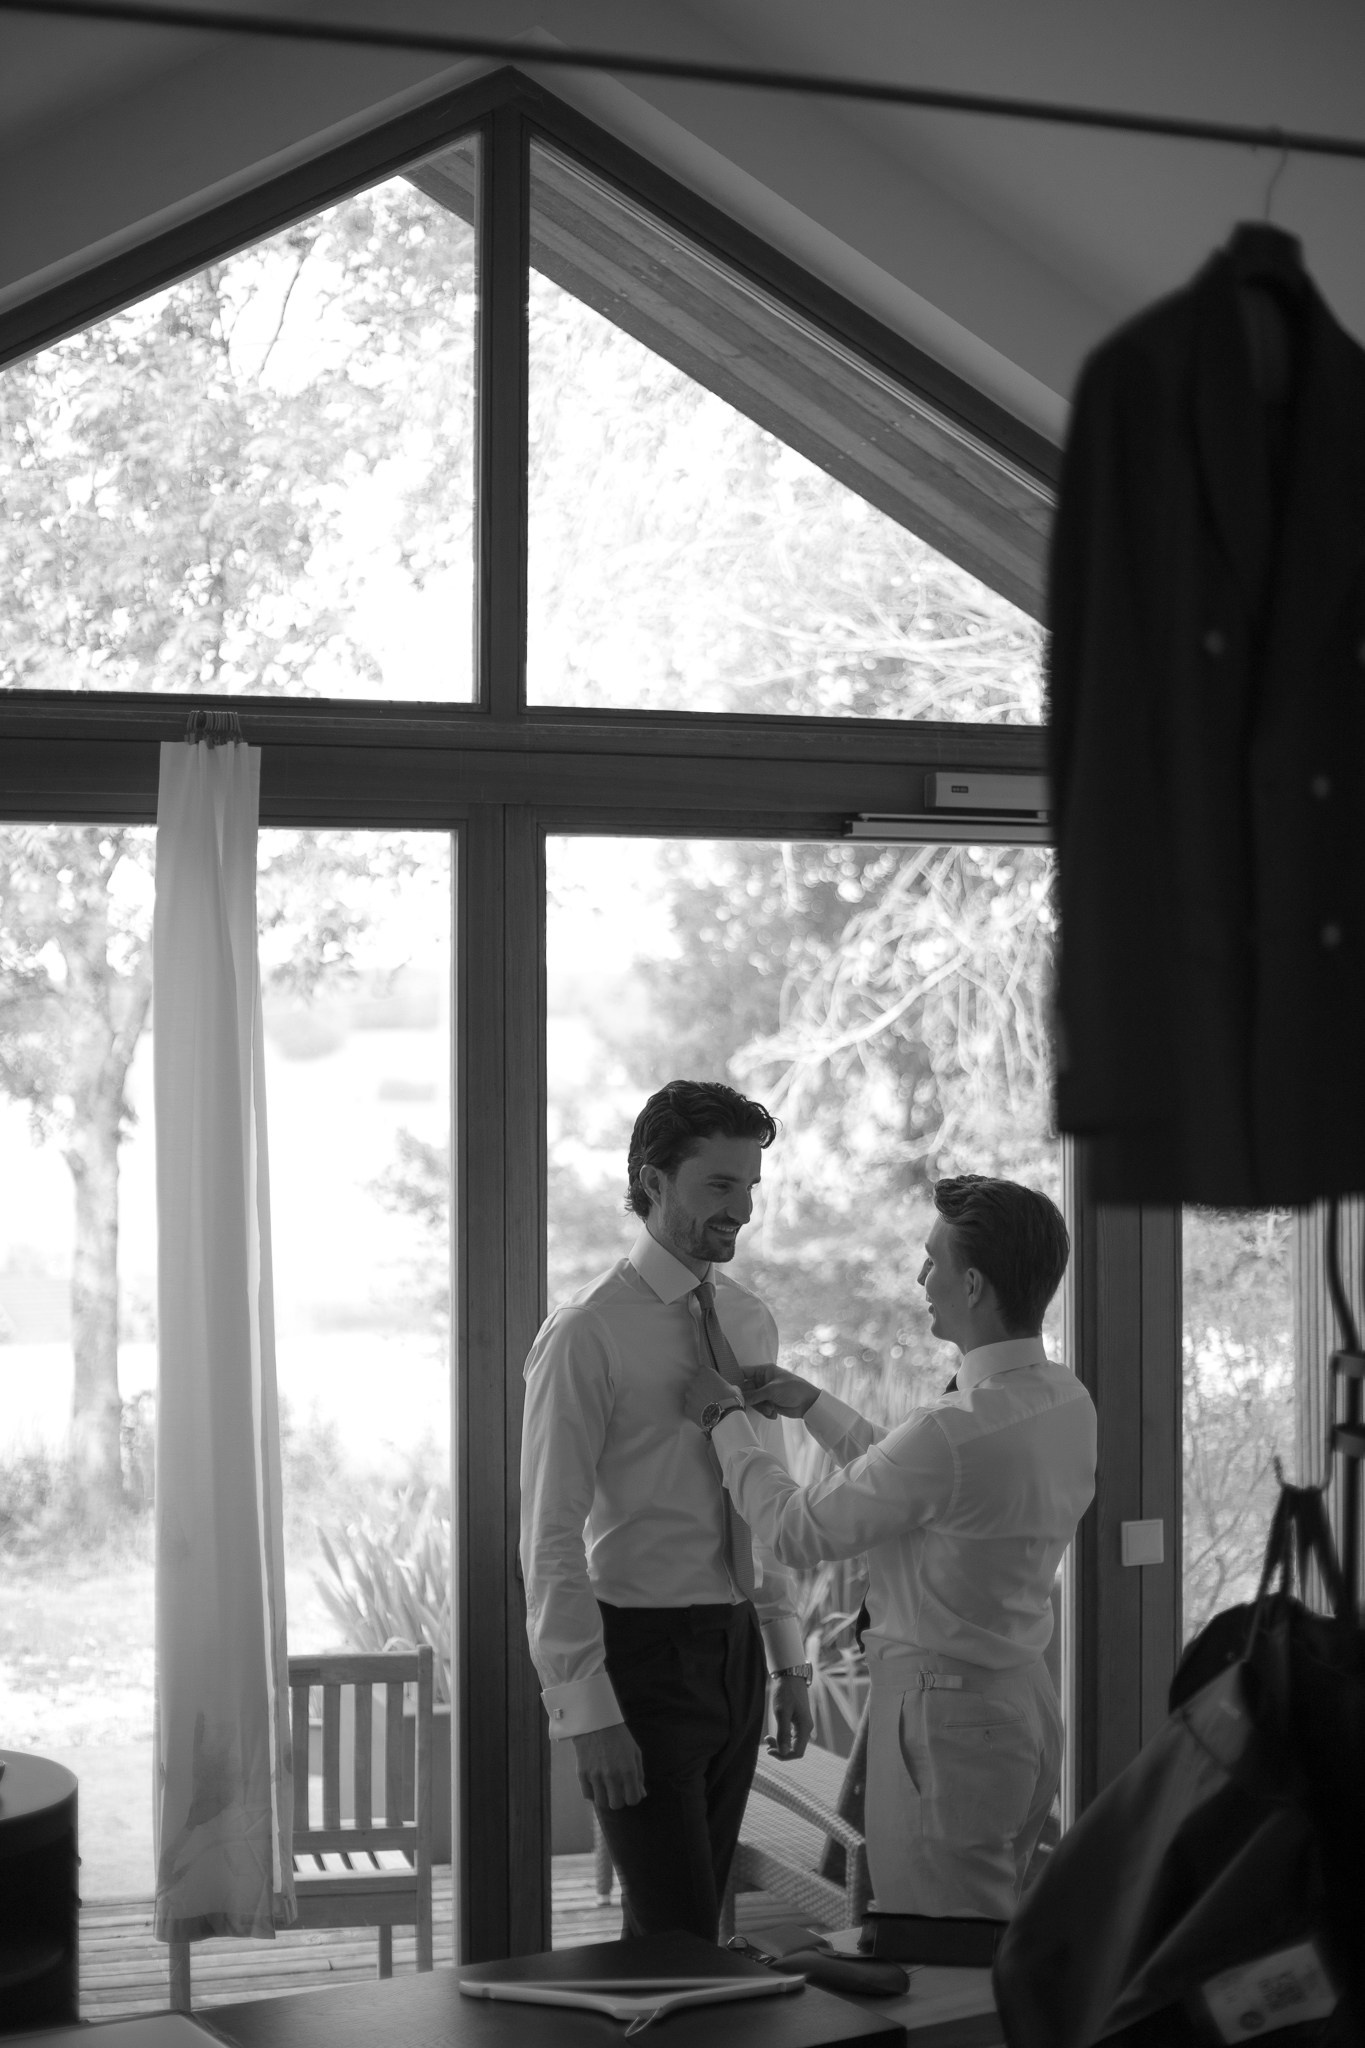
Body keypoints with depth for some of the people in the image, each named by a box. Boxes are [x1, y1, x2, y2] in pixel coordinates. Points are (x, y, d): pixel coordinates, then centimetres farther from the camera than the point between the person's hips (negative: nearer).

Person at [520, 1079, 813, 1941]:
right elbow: (552, 1536, -14)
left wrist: (790, 1661, 13)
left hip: (735, 1649, 7)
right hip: (643, 1649, -6)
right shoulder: (589, 1334, -12)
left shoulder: (751, 1321, 10)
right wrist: (587, 1710, -18)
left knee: (691, 1926, 11)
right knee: (676, 1938, -7)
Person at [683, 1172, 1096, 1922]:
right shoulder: (1067, 1401, 2)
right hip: (1025, 1697, 9)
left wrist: (724, 1418, -1)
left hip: (942, 1708, -9)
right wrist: (811, 1404, 19)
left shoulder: (956, 1431, -26)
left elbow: (796, 1529, -14)